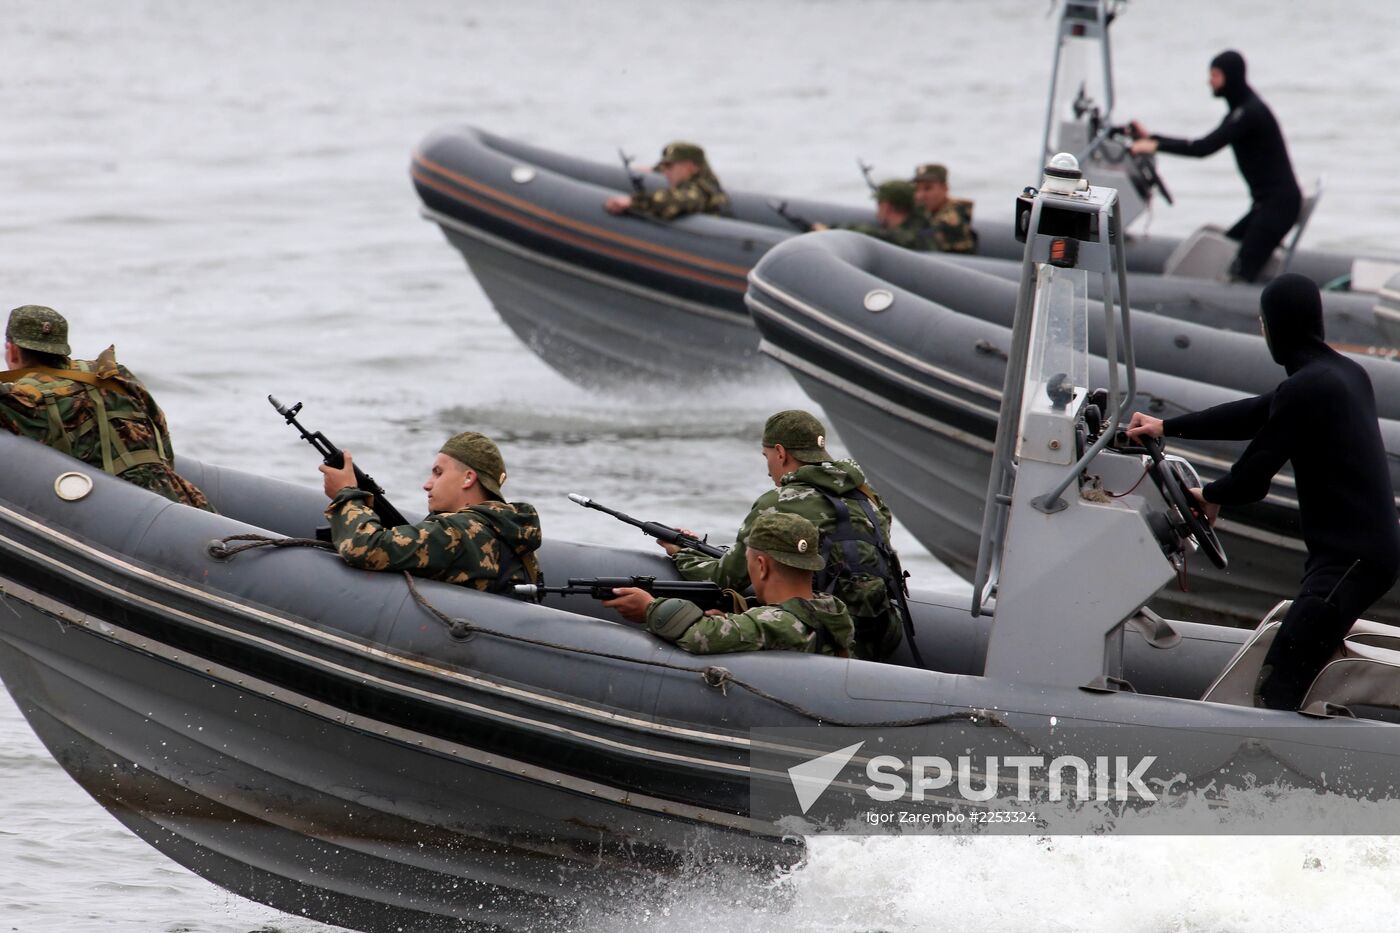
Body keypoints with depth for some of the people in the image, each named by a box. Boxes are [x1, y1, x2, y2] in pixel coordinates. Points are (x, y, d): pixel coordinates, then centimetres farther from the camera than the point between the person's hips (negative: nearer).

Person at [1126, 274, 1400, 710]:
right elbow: (1254, 415, 25)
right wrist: (1168, 427, 30)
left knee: (1278, 684, -19)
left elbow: (1253, 478, -8)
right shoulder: (1346, 374, 17)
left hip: (1349, 557, -10)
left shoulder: (1304, 389, -13)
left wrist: (1211, 495, 14)